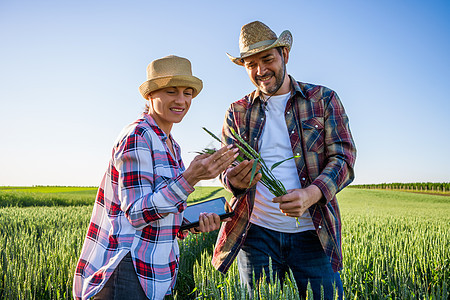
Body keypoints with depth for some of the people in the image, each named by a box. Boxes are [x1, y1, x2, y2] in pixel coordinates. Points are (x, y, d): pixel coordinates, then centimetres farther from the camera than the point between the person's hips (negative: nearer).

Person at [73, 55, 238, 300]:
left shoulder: (171, 146, 12)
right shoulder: (137, 137, -15)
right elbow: (137, 214, -21)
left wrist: (197, 222, -3)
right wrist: (191, 178, -29)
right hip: (126, 267, -9)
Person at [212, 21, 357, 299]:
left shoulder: (323, 99, 4)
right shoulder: (238, 112, 9)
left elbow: (344, 158, -4)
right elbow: (227, 169, 4)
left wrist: (310, 194, -23)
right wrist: (236, 179, -22)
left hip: (312, 233, -1)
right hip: (257, 233, 1)